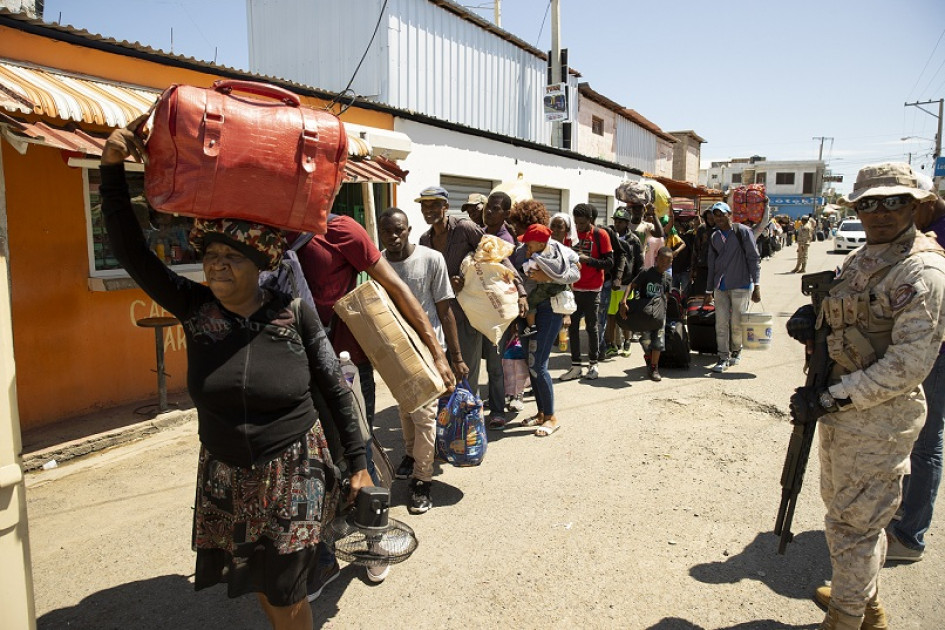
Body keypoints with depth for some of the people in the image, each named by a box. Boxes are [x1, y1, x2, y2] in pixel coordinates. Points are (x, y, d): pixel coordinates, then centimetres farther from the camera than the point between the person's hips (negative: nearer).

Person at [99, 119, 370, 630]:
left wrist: (357, 462, -4)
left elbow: (335, 390, -6)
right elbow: (132, 252, -9)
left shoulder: (294, 314, -13)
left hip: (292, 473, -3)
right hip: (224, 476, 3)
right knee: (257, 584, 19)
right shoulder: (194, 309, -6)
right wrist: (112, 168, -17)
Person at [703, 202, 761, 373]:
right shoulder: (714, 237, 11)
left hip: (741, 286, -4)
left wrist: (756, 285, -12)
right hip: (720, 287, 4)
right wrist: (709, 292, 15)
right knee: (721, 324, 0)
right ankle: (723, 358, 7)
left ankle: (735, 351, 26)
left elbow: (754, 259, -6)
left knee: (737, 323, 3)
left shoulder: (742, 232, -4)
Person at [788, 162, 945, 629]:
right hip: (842, 408, 9)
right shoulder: (861, 258, 9)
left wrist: (830, 399, -22)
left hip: (879, 416, -9)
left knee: (855, 522, 5)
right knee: (842, 509, 22)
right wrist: (813, 322, 2)